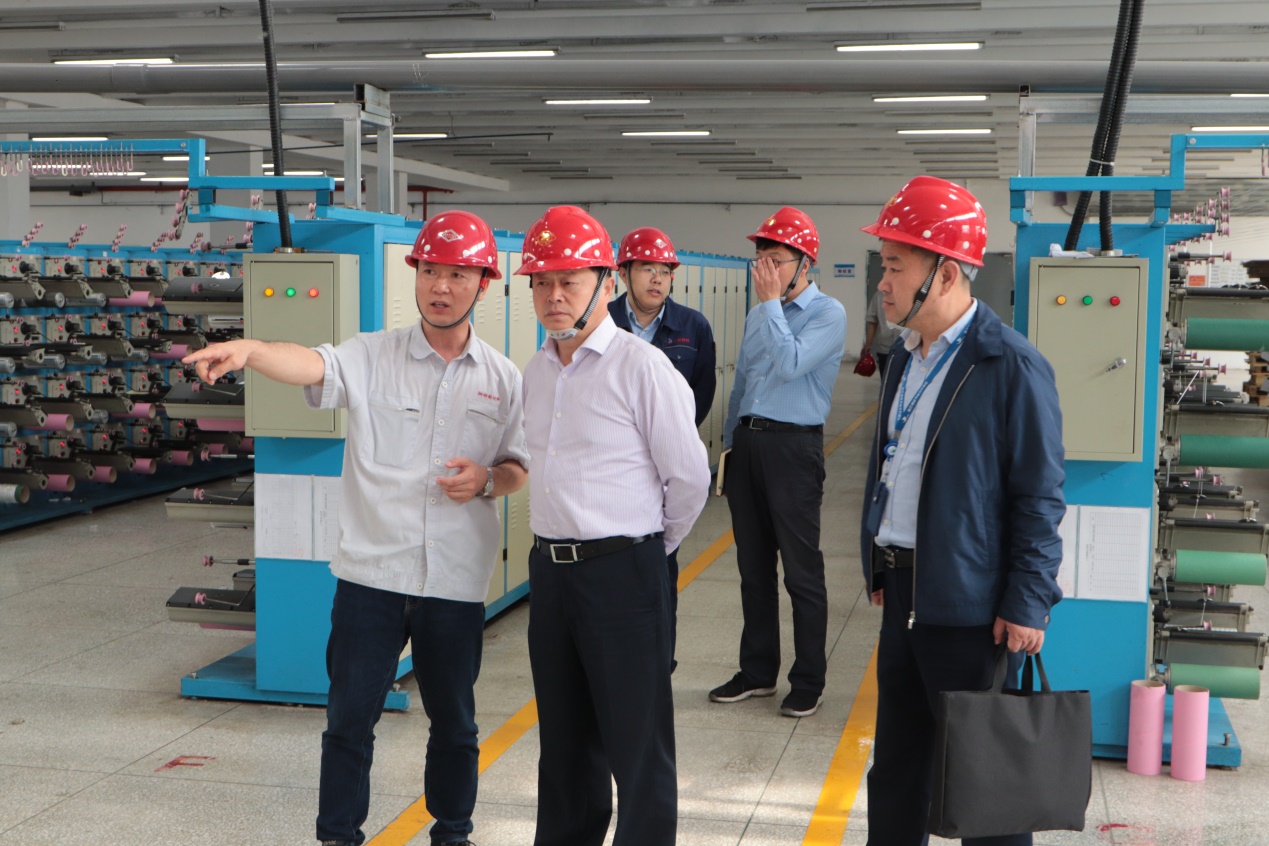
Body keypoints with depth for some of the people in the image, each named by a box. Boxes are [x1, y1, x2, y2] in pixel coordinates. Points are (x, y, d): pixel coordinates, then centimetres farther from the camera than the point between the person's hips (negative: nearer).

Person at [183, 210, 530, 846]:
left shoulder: (503, 378, 4)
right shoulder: (372, 357, -2)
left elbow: (518, 468, 13)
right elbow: (311, 366, -22)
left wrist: (488, 481, -11)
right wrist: (247, 352, -42)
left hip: (456, 580, 2)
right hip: (371, 572, -1)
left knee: (453, 720, 15)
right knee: (349, 716, 4)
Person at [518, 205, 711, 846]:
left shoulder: (641, 367, -13)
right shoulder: (537, 369, 10)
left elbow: (689, 478, -8)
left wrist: (648, 545, 4)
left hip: (622, 571, -7)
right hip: (550, 568, 7)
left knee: (636, 741, 0)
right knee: (563, 735, 18)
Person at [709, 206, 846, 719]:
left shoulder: (827, 314, -7)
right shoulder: (759, 315, 15)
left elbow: (790, 364, -22)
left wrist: (771, 302, -15)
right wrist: (730, 442, 18)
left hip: (792, 447, -7)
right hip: (748, 442, 7)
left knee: (801, 571, -1)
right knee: (753, 566, 13)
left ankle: (808, 682, 9)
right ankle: (757, 671, 24)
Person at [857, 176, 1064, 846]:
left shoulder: (1013, 367, -15)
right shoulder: (907, 356, 11)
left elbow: (1040, 497, -14)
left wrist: (1026, 604, -16)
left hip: (969, 603, -8)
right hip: (902, 589, 8)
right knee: (896, 769, 18)